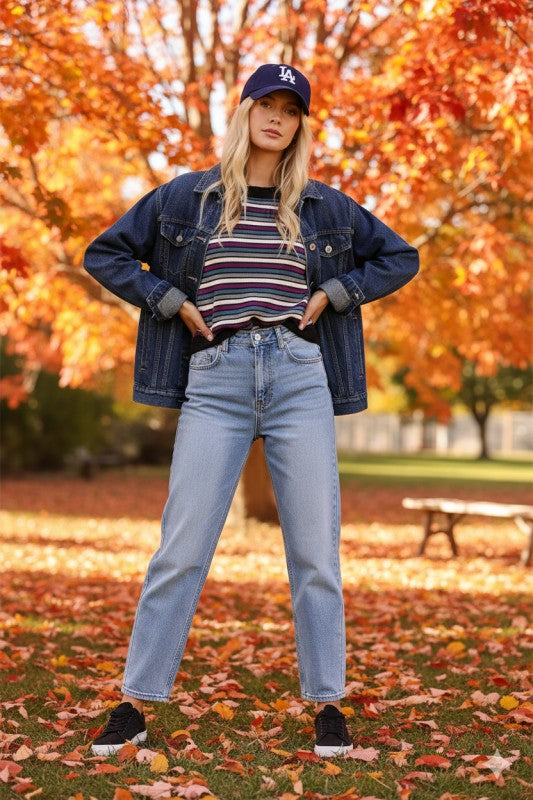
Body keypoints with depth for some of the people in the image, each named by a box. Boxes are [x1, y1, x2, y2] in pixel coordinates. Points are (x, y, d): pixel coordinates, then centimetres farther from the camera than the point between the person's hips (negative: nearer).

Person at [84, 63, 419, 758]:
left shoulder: (326, 207, 14)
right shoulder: (185, 197, 10)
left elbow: (399, 258, 22)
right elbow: (104, 255, 14)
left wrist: (332, 294, 7)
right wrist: (173, 303, 2)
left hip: (300, 378, 1)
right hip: (216, 381, -1)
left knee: (315, 549, 1)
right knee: (181, 548, -3)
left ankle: (327, 704, 12)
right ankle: (135, 704, 6)